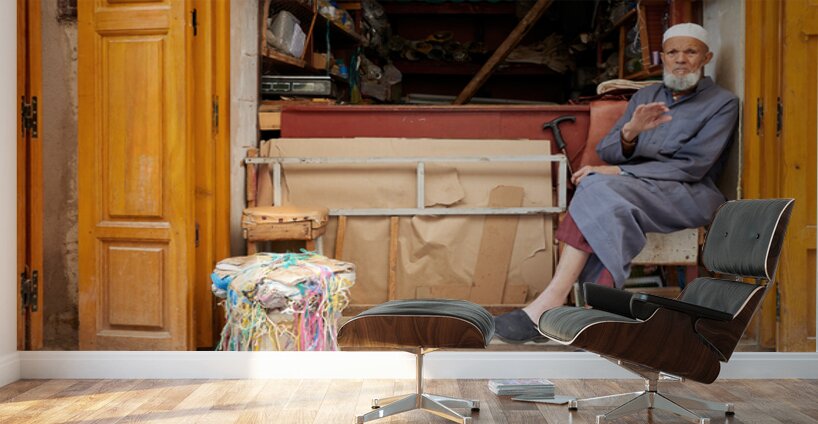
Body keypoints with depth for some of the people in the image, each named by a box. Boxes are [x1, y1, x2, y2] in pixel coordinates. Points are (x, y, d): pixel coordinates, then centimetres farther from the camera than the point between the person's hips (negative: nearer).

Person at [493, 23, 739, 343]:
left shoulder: (722, 103, 6)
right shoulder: (645, 96, 21)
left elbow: (692, 167, -8)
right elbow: (606, 152, 10)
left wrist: (616, 172, -16)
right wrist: (630, 132, -15)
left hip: (687, 195, -4)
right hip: (631, 188, 4)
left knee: (599, 189, -32)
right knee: (603, 199, -34)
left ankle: (550, 302, -36)